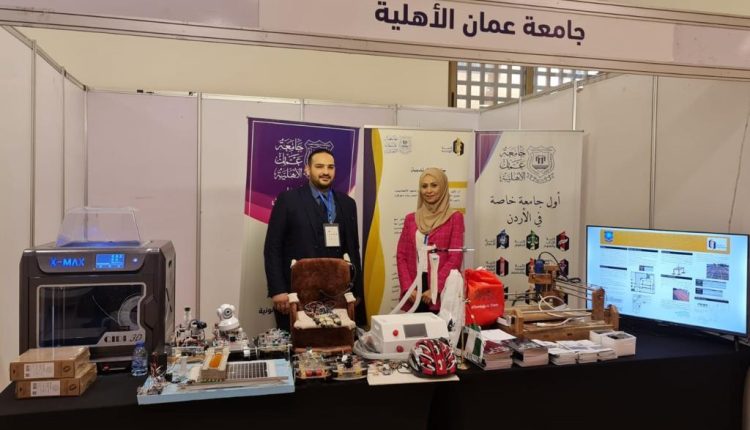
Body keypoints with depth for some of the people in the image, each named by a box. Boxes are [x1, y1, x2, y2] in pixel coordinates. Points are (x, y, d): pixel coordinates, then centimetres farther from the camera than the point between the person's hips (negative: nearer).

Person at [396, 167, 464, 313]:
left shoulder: (454, 217, 2)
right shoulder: (410, 219, 12)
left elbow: (456, 257, -5)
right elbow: (401, 255, 9)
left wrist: (435, 288, -12)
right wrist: (407, 287, -4)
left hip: (441, 292, -3)